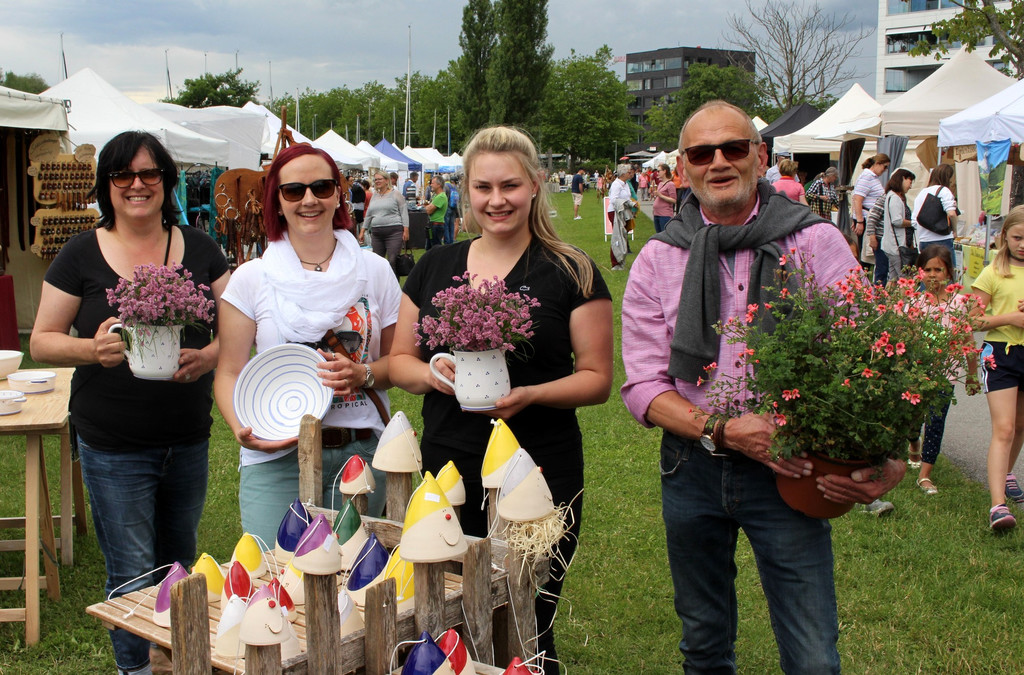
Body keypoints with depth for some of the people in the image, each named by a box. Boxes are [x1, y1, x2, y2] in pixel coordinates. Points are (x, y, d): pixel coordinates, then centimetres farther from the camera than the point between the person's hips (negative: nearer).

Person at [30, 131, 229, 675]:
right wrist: (91, 348, -21)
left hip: (189, 440, 3)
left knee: (180, 564, 17)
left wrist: (209, 355, -16)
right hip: (114, 447, -3)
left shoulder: (198, 248, 3)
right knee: (133, 577, 2)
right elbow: (41, 341, -1)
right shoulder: (82, 254, -3)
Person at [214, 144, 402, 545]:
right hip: (276, 456, -1)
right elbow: (229, 373, 2)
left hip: (361, 452, 2)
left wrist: (363, 374, -10)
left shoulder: (375, 271, 7)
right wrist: (242, 428, -16)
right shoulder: (251, 279, 3)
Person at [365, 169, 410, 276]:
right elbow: (368, 214, 23)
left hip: (394, 232, -6)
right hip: (376, 233, 6)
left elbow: (404, 212, -2)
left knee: (392, 262, -10)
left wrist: (406, 230, -10)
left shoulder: (395, 194, 1)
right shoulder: (374, 196, 17)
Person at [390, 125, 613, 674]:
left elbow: (597, 378, -2)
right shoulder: (434, 268, 10)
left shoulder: (570, 273, -2)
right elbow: (399, 359, 14)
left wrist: (530, 394, -19)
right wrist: (432, 373, -9)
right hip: (446, 472, 3)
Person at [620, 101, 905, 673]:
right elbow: (643, 387, -3)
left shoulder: (818, 244, -4)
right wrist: (722, 428, -19)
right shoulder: (659, 260, 0)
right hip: (693, 469, 2)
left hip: (788, 473, -2)